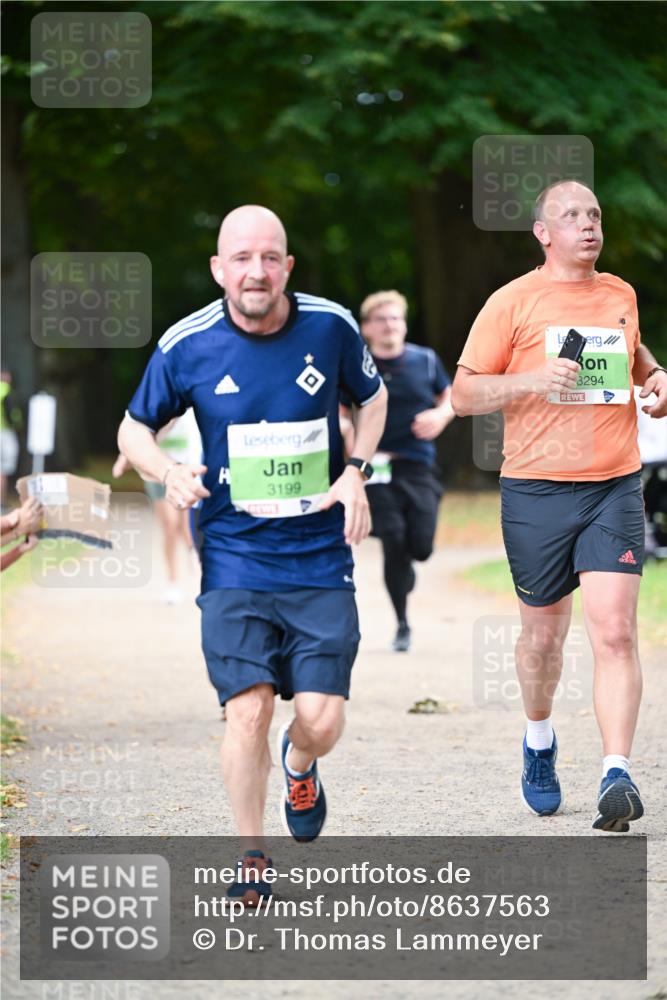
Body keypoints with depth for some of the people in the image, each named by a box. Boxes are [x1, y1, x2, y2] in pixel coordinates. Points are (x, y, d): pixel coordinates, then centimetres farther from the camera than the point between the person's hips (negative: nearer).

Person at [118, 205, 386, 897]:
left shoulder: (331, 327, -3)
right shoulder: (187, 345, -6)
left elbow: (372, 398, 17)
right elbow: (134, 428, 9)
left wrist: (355, 472, 1)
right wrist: (169, 473, -12)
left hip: (321, 557, 1)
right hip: (234, 559, -1)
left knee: (321, 720, -6)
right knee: (248, 710, -13)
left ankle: (299, 765, 33)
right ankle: (251, 858, 8)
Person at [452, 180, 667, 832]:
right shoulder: (513, 302, -1)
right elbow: (463, 394, -2)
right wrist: (534, 379, -17)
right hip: (537, 490, -2)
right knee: (544, 633, 10)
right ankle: (539, 741, 38)